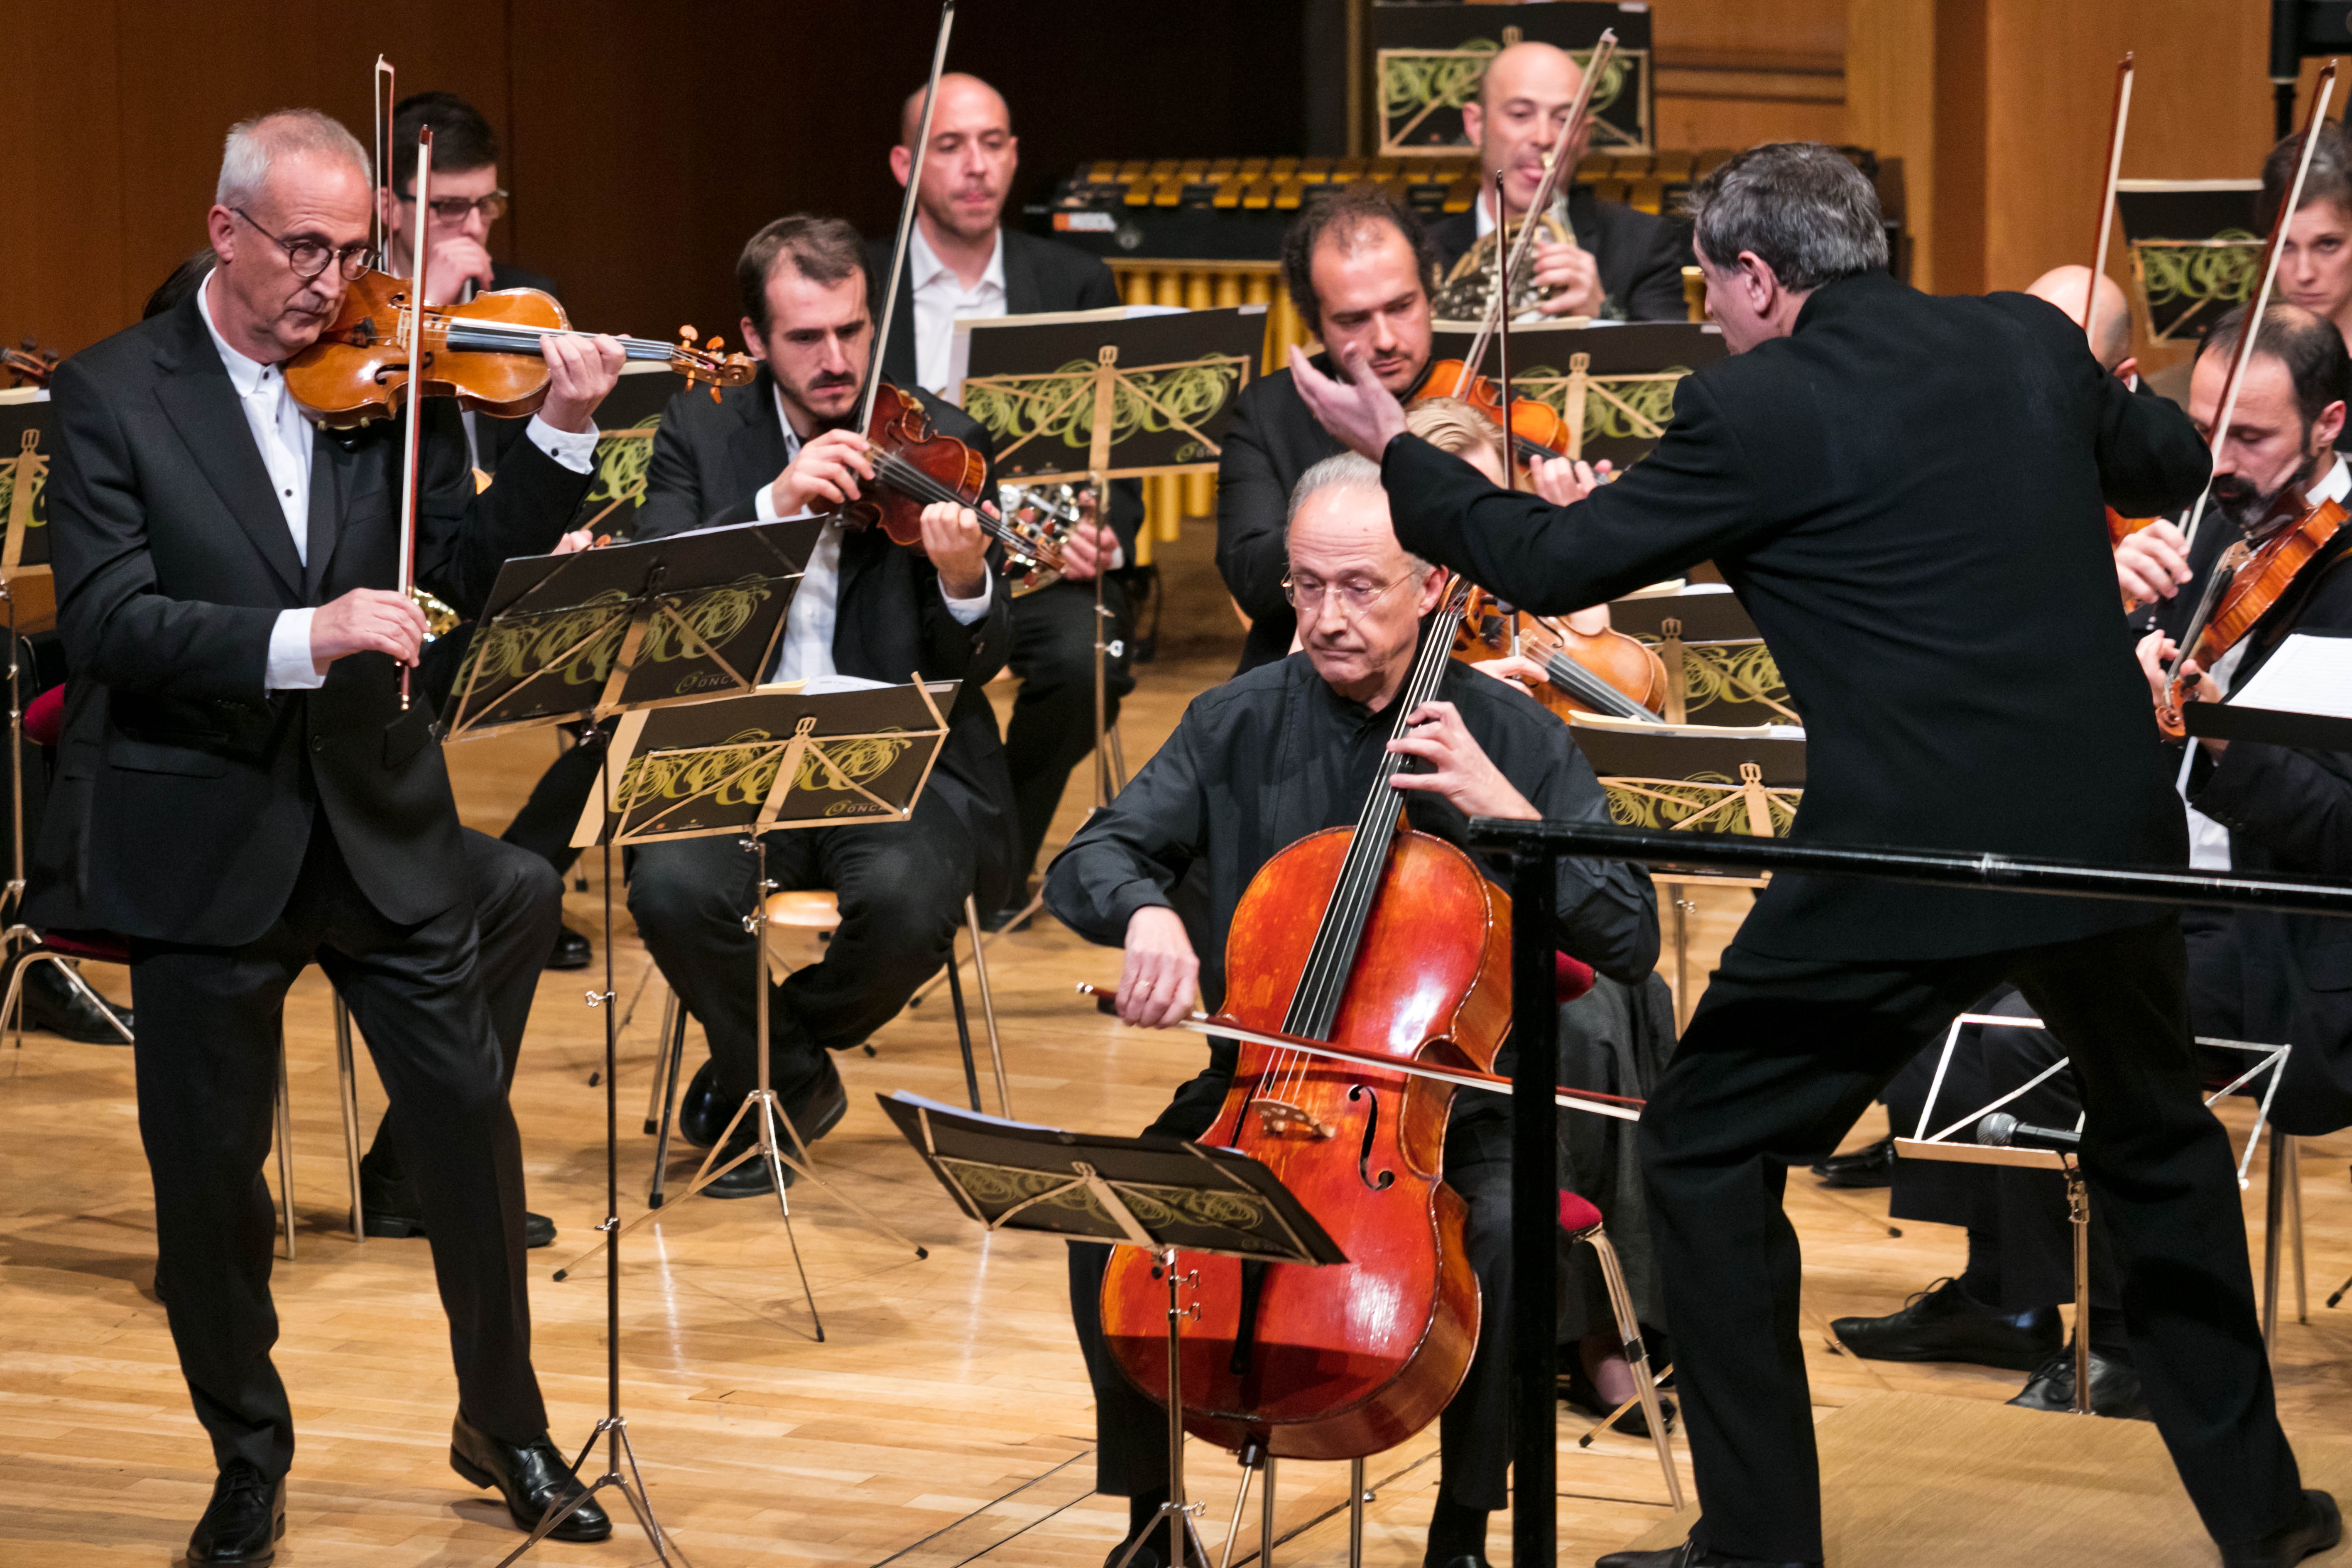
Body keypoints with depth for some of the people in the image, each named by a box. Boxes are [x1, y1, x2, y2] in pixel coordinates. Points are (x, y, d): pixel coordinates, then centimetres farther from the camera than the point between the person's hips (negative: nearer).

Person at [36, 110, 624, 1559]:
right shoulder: (114, 396, -7)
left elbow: (472, 564, -2)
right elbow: (106, 622, -17)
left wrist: (563, 438, -17)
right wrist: (300, 640, -30)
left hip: (381, 825, 3)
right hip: (202, 844, -3)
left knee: (469, 1117, 6)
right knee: (209, 1167, 6)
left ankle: (507, 1427, 25)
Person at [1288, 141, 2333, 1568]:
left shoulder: (1754, 410, -8)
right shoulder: (2029, 342, 7)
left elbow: (1554, 566, -1)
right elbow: (2177, 464, 24)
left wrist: (1399, 453, 14)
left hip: (1911, 864, -6)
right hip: (2110, 833, 6)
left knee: (1706, 1155, 10)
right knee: (2160, 1142, 29)